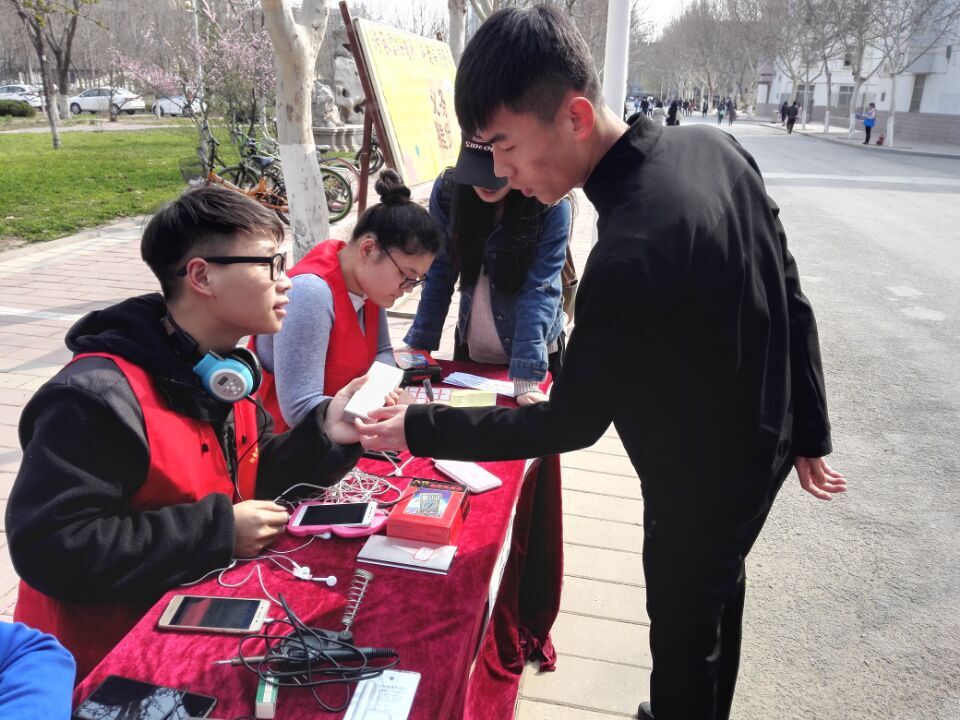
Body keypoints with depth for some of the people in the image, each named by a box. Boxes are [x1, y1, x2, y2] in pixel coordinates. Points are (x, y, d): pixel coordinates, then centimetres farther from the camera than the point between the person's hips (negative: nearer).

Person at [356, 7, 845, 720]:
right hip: (761, 445, 8)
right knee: (717, 599, 30)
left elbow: (570, 423, -24)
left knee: (684, 633, 18)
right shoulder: (715, 146, -11)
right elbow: (792, 302, -1)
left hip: (701, 483, -8)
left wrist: (418, 429, -16)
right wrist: (809, 434, 11)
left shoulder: (630, 252, -36)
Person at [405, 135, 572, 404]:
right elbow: (438, 275, -7)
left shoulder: (551, 207, -21)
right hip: (470, 349, 3)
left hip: (535, 353, -3)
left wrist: (525, 376, -32)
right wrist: (417, 345, -12)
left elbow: (540, 290, -25)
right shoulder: (447, 191, -12)